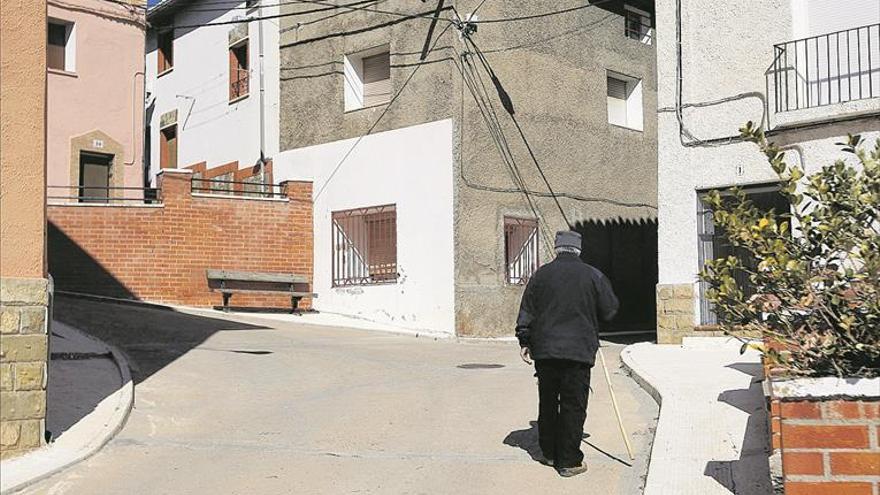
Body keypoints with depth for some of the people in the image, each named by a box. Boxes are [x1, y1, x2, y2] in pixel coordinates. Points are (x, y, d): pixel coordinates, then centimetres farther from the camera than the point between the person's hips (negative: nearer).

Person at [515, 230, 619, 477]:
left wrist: (524, 341, 13)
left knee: (547, 403, 15)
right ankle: (569, 461, 3)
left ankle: (549, 453, 26)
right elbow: (610, 310, 6)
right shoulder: (593, 276, -2)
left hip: (545, 349, 3)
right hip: (579, 351, -2)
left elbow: (526, 313, 5)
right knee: (573, 406, 2)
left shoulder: (541, 274, 3)